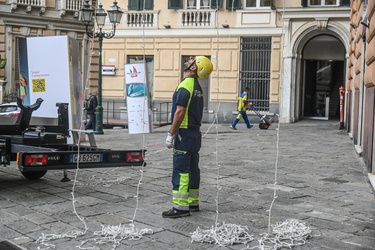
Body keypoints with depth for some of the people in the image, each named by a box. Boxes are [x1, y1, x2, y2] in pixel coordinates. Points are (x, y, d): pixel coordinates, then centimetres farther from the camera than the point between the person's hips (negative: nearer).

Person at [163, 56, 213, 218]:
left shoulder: (185, 85, -16)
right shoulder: (197, 86, 15)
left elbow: (180, 112, -21)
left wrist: (171, 134, -16)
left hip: (184, 133, -10)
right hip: (195, 132, 10)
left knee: (181, 171, -8)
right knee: (192, 169, 14)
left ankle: (180, 207, -6)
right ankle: (193, 203, 21)